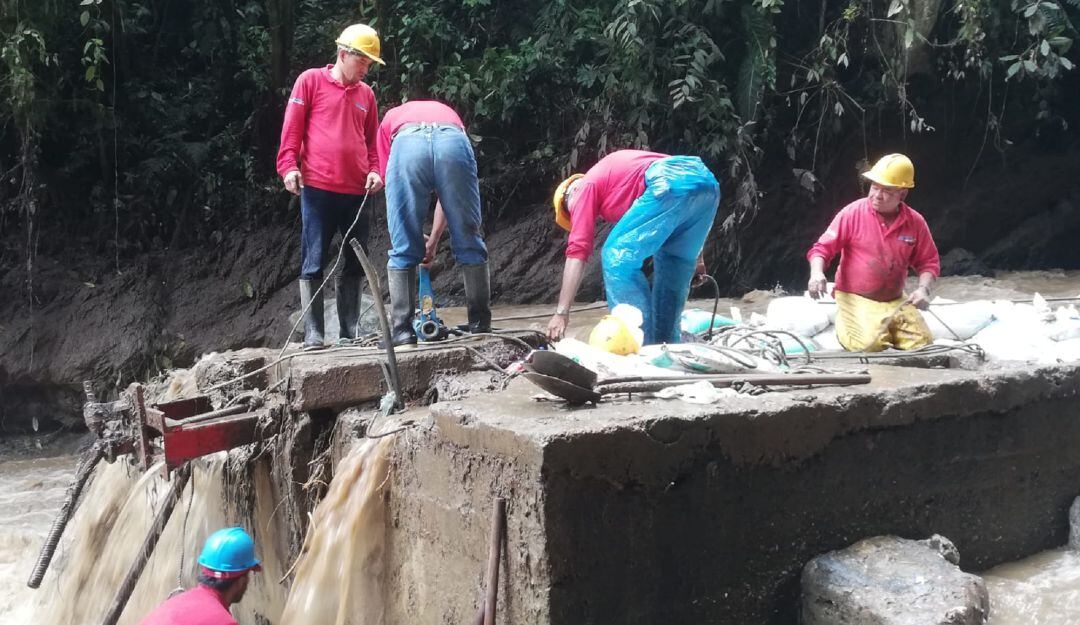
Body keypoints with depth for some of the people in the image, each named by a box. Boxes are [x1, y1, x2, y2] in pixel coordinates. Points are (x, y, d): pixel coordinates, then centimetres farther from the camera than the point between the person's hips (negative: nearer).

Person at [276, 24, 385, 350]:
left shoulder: (366, 94, 15)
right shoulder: (311, 81, 4)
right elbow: (292, 127, 0)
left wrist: (375, 171, 3)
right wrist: (289, 165, -11)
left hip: (356, 192, 5)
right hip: (317, 188, -5)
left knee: (354, 262, 7)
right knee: (314, 263, -4)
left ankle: (350, 331, 14)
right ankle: (313, 333, -2)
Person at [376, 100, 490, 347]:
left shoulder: (390, 119, 40)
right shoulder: (448, 113, 43)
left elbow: (392, 187, 33)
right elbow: (448, 194, 40)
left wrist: (416, 236, 40)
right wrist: (433, 241, 44)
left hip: (407, 143, -1)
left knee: (403, 249, 10)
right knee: (469, 242, 15)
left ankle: (402, 329, 10)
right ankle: (480, 323, 20)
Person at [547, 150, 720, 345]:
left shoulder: (586, 186, 17)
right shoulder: (620, 170, 39)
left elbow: (577, 250, 9)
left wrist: (561, 312, 7)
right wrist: (695, 256, 39)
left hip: (672, 183, -8)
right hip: (705, 178, 8)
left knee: (617, 258, 0)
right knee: (672, 265, 21)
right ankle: (665, 343, 19)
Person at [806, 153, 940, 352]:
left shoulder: (915, 222, 2)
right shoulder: (853, 213, -9)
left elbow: (928, 262, 11)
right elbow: (823, 247, -8)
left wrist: (924, 289, -7)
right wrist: (817, 273, -27)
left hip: (896, 301, 4)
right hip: (855, 299, -4)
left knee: (923, 343, -10)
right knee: (871, 345, -26)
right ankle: (844, 327, 8)